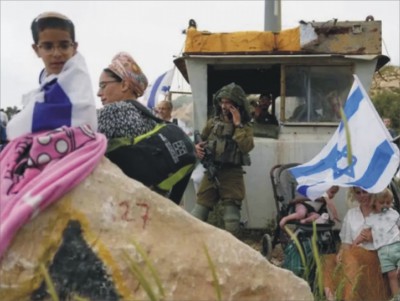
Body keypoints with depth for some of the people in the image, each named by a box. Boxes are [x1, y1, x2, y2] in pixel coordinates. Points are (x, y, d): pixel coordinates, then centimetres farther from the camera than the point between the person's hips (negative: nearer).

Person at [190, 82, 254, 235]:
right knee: (197, 214, 2)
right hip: (211, 172, 3)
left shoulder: (245, 126, 0)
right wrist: (198, 147, -1)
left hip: (232, 174, -2)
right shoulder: (213, 122, 8)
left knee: (231, 219, 2)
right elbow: (201, 140, 22)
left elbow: (246, 147, -19)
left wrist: (237, 125, -16)